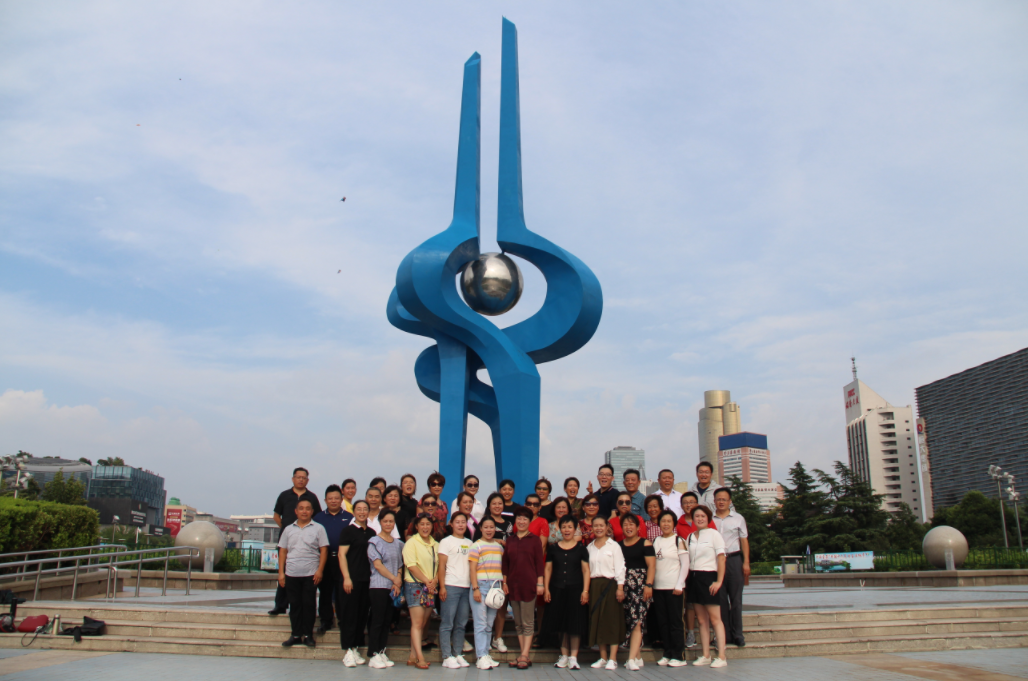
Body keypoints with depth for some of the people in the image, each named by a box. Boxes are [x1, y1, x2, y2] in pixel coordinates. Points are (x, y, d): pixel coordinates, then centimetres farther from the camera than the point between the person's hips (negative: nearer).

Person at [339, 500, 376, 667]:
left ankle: (355, 649, 18)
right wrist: (346, 577, -15)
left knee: (362, 615, 8)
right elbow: (342, 554, -8)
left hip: (367, 579, 6)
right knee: (349, 615, -1)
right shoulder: (348, 530, -3)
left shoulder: (372, 532, 13)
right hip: (352, 579, -5)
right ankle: (348, 652, 4)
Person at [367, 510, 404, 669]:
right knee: (377, 620, -5)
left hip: (395, 588, 5)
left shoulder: (398, 544, 14)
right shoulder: (374, 541, -2)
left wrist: (399, 581, -4)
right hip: (379, 586, -5)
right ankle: (373, 656, -2)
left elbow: (400, 566, 13)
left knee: (387, 621, 6)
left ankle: (382, 653, 12)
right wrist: (394, 578, -13)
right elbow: (377, 564, -9)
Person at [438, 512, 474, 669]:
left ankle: (458, 655, 15)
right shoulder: (446, 542, 2)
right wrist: (442, 587, -10)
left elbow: (472, 565, 17)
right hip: (451, 586, -5)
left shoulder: (470, 543, 15)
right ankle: (447, 657, 2)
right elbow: (441, 566, -2)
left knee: (461, 624, 8)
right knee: (447, 624, -3)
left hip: (467, 587, 5)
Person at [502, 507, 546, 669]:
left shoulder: (534, 540, 1)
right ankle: (525, 656, 14)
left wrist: (540, 583, -7)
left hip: (529, 584, -4)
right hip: (513, 585, 5)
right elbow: (505, 563, 13)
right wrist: (504, 582, 6)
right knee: (518, 622, 8)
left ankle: (525, 655, 0)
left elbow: (540, 562, -2)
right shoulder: (510, 540, 11)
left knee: (528, 622, -2)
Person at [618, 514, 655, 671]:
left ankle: (632, 659, -18)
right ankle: (638, 656, 15)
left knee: (637, 620, -14)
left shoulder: (645, 543, 3)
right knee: (628, 622, 4)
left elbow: (651, 565, -4)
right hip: (624, 586, 5)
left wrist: (649, 585, -13)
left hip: (640, 584, -4)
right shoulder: (618, 545, 15)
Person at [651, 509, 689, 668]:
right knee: (662, 622, 7)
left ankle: (679, 656, 5)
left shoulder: (678, 541, -2)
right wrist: (650, 583, 6)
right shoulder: (656, 541, 12)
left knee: (675, 621, -2)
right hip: (658, 587, 5)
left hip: (673, 587, -5)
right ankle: (668, 654, 16)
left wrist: (679, 585, -12)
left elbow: (685, 564, -6)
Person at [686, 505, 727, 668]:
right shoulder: (690, 537, 12)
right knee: (702, 620, 8)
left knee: (715, 618, -6)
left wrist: (719, 581, -15)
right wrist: (687, 579, 4)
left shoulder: (714, 534, -3)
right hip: (694, 578, 5)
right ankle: (705, 656, 12)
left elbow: (721, 558, -8)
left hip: (708, 577, -5)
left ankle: (721, 657, -3)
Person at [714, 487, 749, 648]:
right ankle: (724, 634, 9)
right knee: (720, 599, 2)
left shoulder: (738, 518, 9)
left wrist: (746, 562, 0)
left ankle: (737, 634, 8)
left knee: (736, 598, 1)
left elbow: (744, 541, 8)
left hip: (734, 559, 0)